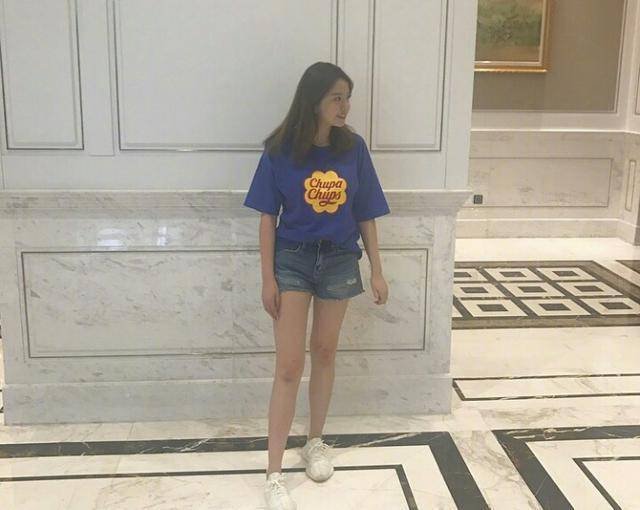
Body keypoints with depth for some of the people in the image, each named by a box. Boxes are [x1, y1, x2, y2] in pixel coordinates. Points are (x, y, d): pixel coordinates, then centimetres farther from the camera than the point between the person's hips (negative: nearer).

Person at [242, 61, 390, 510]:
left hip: (339, 261, 3)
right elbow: (268, 218, -7)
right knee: (289, 367, -3)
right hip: (292, 260, -3)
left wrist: (377, 271, 3)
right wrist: (268, 278, -8)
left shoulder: (354, 148, -3)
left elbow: (366, 215, 3)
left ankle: (316, 442, 36)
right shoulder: (281, 149, -11)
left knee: (325, 354, 16)